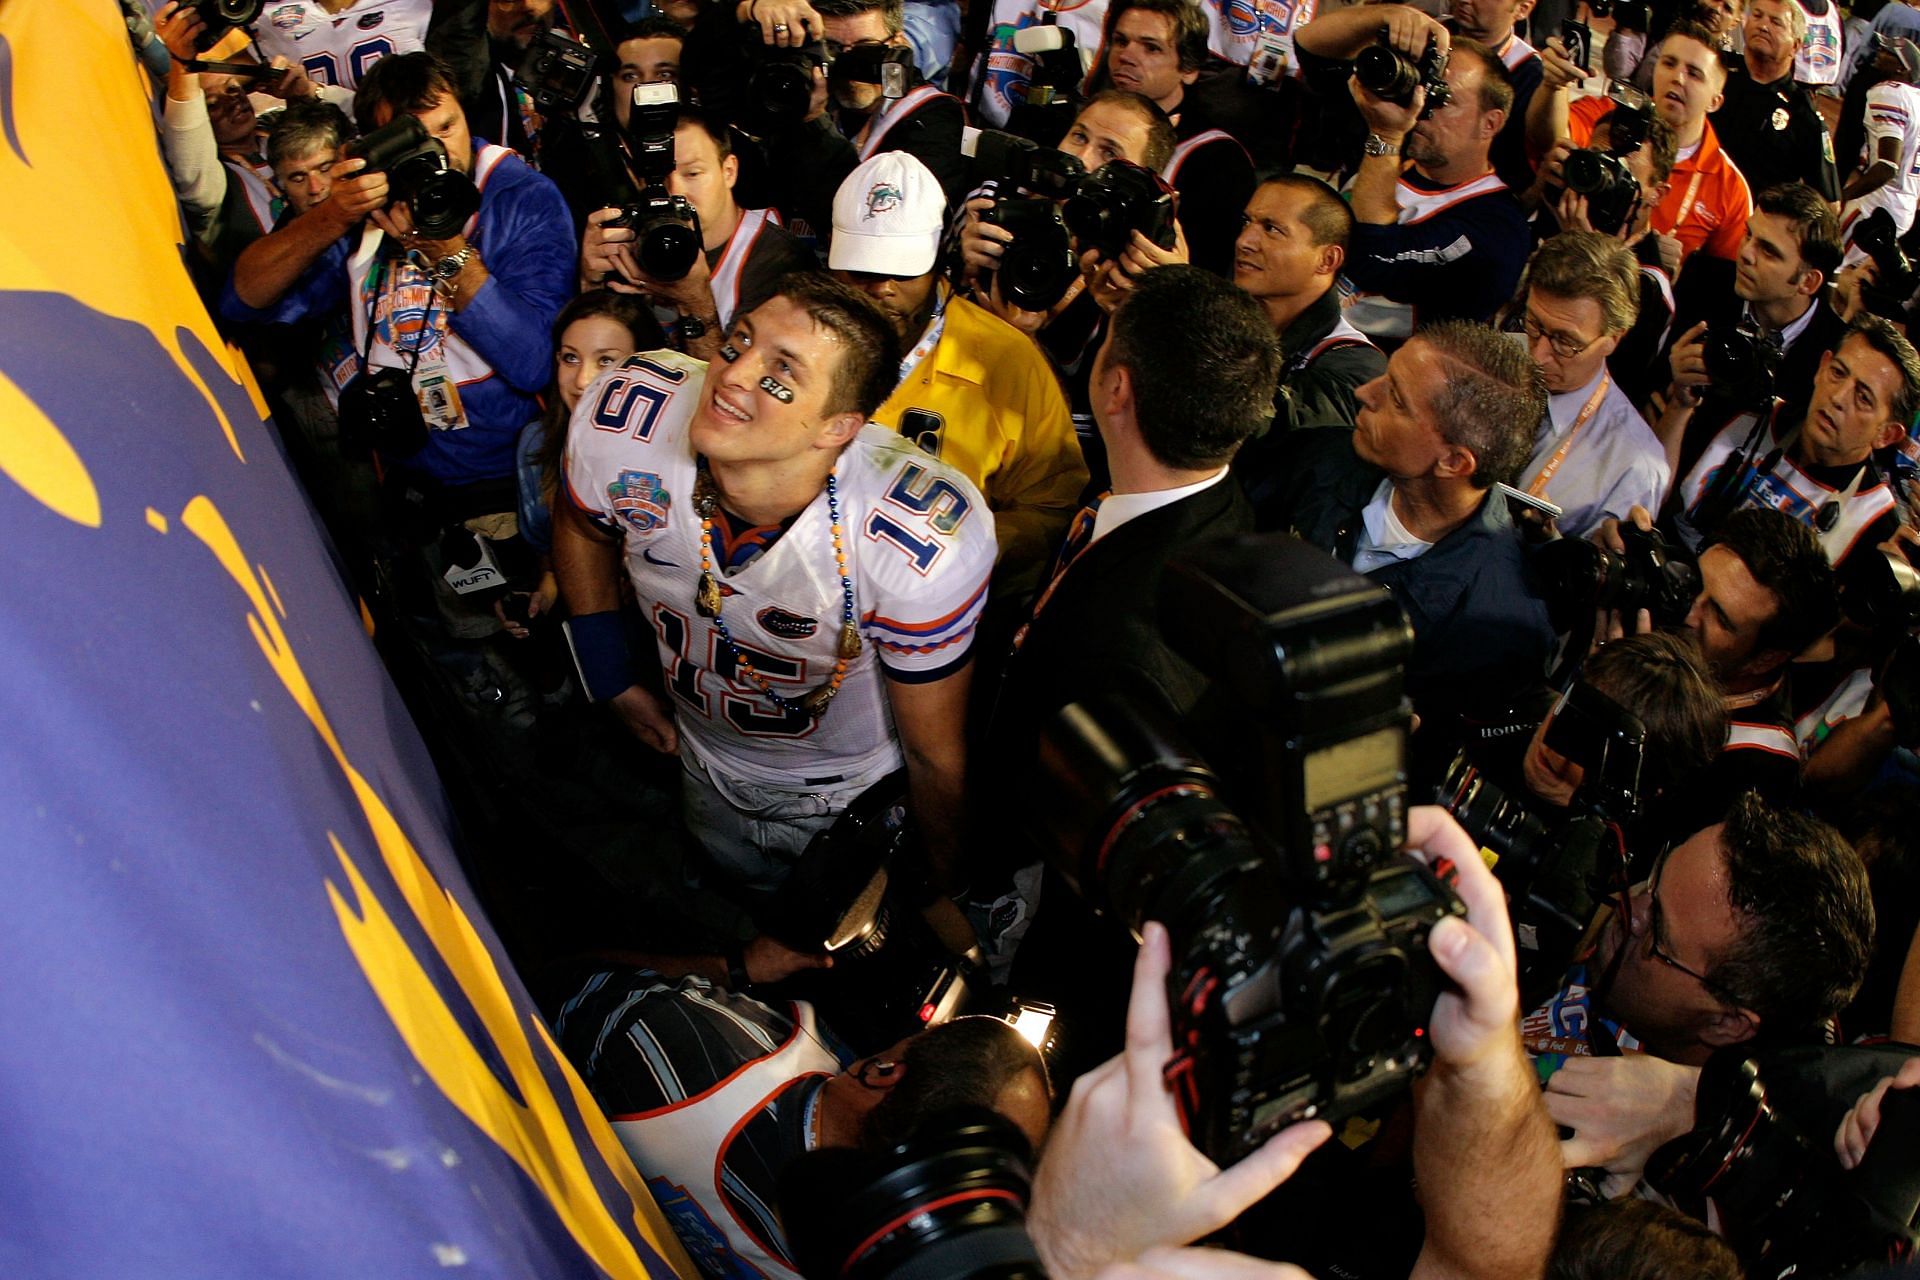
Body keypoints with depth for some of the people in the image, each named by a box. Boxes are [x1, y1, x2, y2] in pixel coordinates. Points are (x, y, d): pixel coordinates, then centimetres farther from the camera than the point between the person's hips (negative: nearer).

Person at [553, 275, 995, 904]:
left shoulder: (925, 548, -40)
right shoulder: (622, 419, -29)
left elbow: (936, 755, -22)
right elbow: (579, 524, -2)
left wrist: (949, 884, -7)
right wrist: (612, 680, 1)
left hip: (855, 803, -4)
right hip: (706, 771, 4)